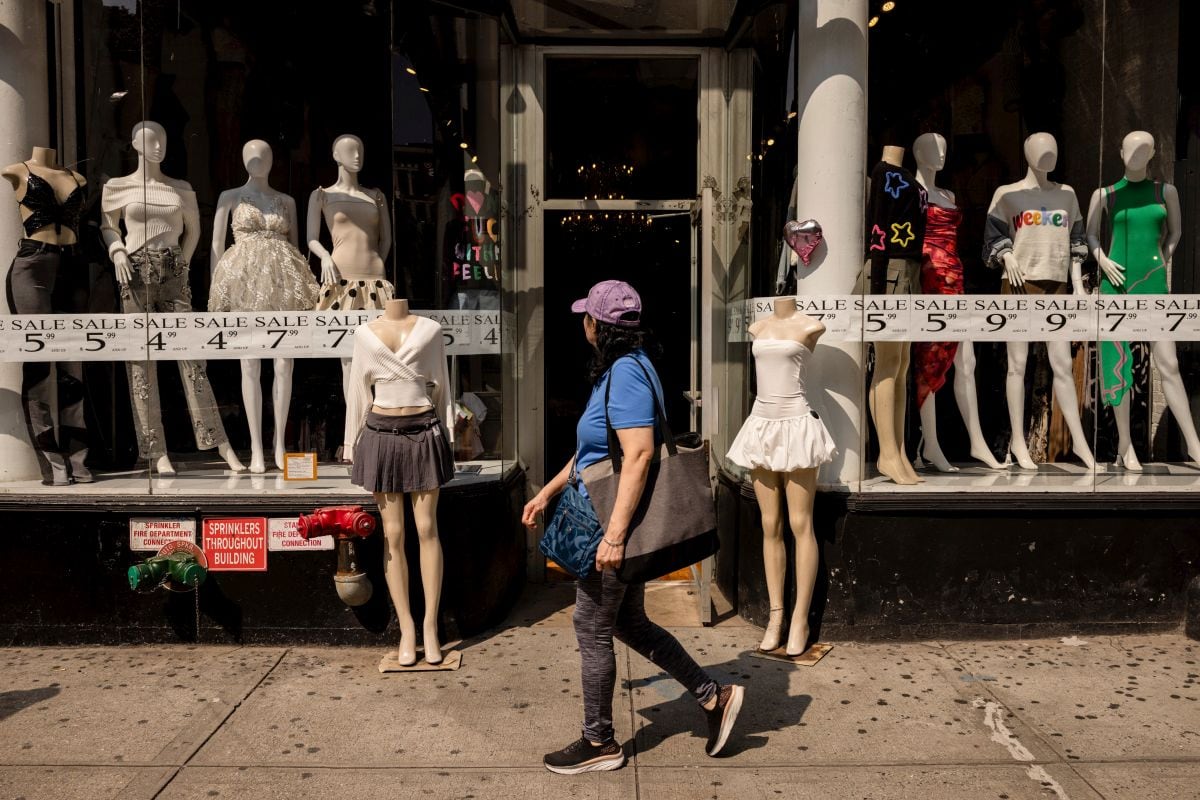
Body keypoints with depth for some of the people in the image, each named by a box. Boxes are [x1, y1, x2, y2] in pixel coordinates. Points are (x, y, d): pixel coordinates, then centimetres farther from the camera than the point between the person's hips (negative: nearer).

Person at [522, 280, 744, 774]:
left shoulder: (626, 374, -20)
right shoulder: (621, 369, 13)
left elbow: (638, 456, -28)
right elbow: (594, 448, 21)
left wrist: (614, 535, -29)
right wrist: (549, 491, 22)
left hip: (614, 521, -10)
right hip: (610, 517, 10)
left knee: (592, 629, 4)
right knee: (628, 623, 19)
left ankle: (599, 744, 20)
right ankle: (714, 697, 26)